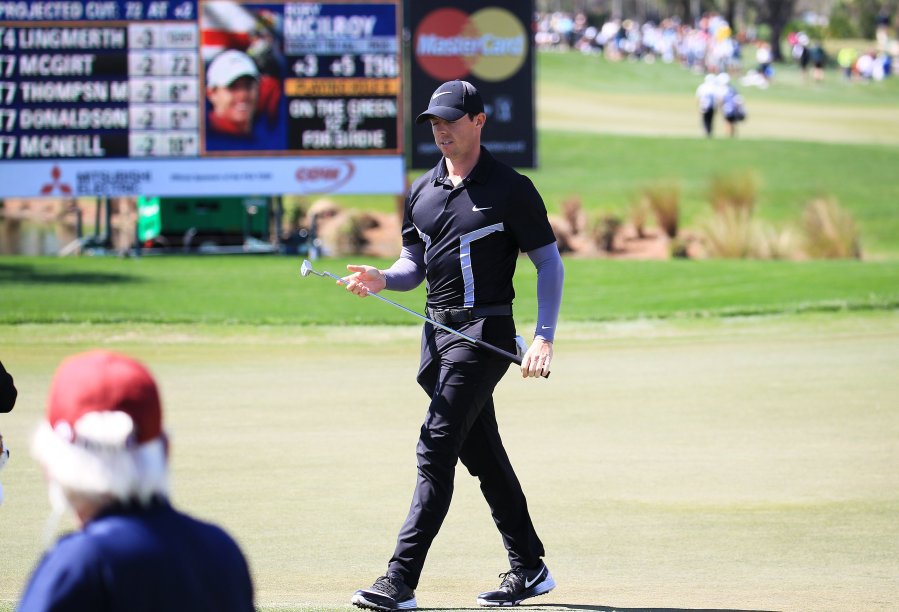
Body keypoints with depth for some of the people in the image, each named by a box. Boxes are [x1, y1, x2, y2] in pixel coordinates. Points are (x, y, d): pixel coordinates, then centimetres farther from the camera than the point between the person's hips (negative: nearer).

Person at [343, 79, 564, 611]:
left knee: (436, 452, -14)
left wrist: (545, 338, -15)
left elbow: (549, 263, -5)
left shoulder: (510, 188, -6)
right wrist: (380, 280, -5)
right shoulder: (422, 192, 13)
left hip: (485, 330, -7)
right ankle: (530, 569, 23)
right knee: (483, 456, 12)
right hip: (437, 330, 7)